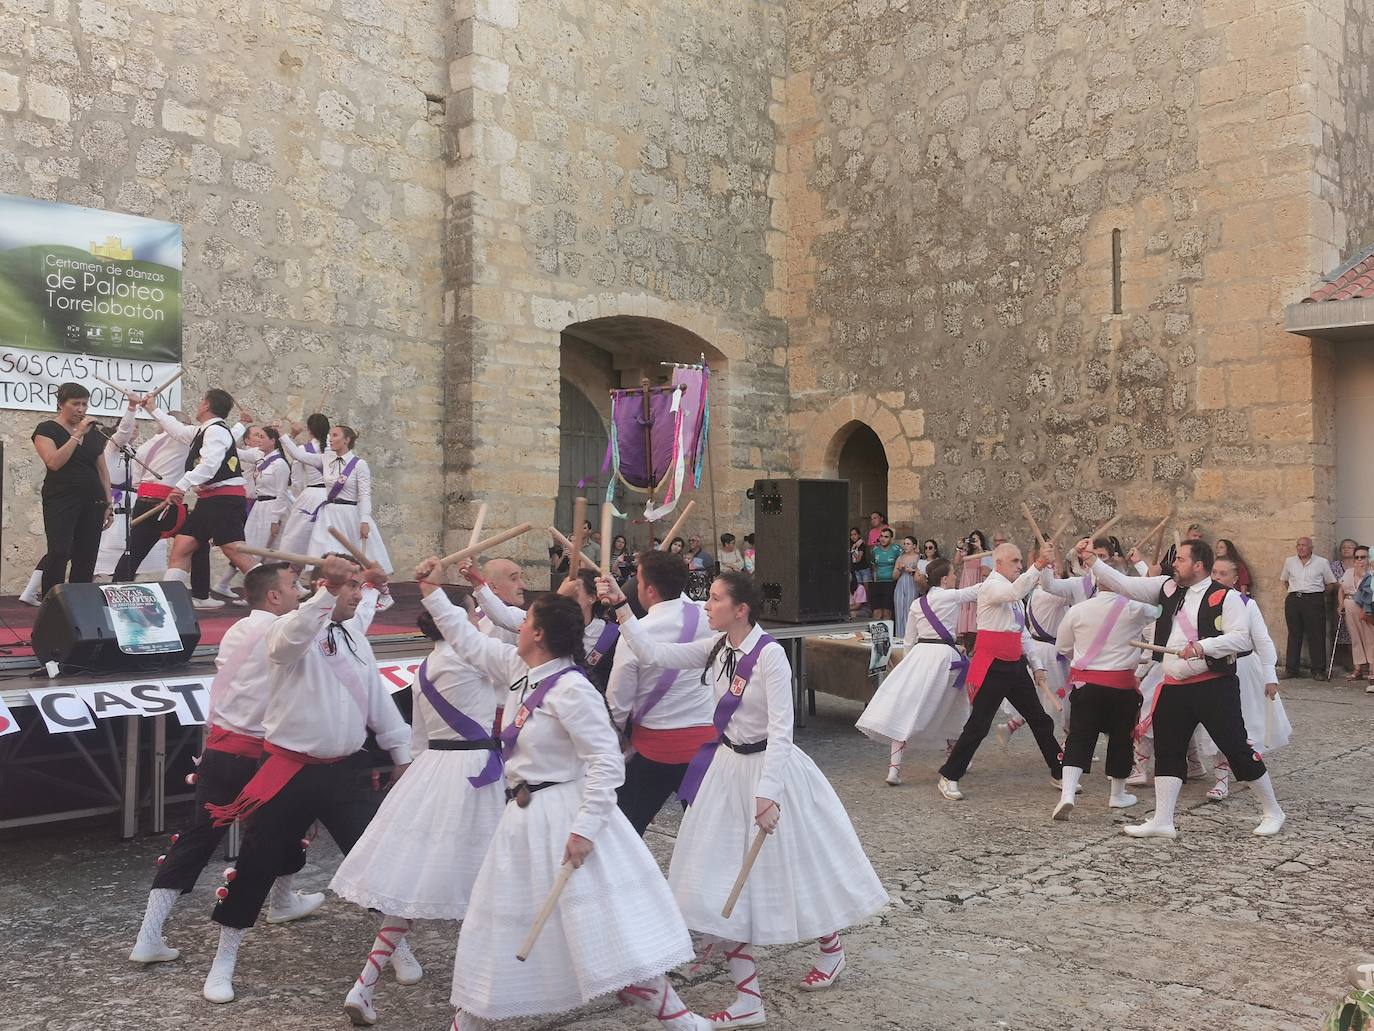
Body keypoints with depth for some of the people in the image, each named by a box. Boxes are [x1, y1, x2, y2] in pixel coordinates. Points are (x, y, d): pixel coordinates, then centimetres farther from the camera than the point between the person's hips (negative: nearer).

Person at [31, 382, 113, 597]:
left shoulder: (95, 434, 15)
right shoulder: (47, 429, 1)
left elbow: (103, 470, 17)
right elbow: (54, 462, -15)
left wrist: (109, 503, 11)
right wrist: (78, 434, -13)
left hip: (92, 502, 5)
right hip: (61, 501, -5)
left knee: (86, 559, 1)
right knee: (59, 554, -17)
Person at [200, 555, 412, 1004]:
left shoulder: (356, 638, 9)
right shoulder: (291, 628, -10)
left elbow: (378, 698, 16)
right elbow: (292, 638, -37)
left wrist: (401, 753, 18)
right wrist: (327, 591, -47)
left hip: (347, 770, 4)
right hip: (291, 770, -4)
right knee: (256, 864, 5)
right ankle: (224, 961, 25)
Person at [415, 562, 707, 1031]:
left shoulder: (571, 690, -20)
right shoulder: (519, 668, 5)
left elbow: (607, 762, -22)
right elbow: (470, 642, 21)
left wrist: (584, 829, -24)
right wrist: (432, 593, 21)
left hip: (565, 816, -9)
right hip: (524, 818, 9)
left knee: (605, 927, -10)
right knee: (498, 927, 20)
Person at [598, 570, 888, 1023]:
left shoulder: (769, 654, -21)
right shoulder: (717, 648, -1)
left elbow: (780, 729, -22)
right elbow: (655, 654, -3)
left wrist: (766, 792, -25)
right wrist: (620, 606, -9)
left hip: (768, 766, -7)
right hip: (728, 768, 7)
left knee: (793, 866, 12)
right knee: (721, 883, 6)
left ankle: (831, 950, 42)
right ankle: (747, 999, 15)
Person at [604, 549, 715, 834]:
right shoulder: (702, 618, -5)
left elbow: (617, 703, -7)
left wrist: (628, 732, 12)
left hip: (656, 746, -4)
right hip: (706, 739, 4)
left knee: (627, 824, 11)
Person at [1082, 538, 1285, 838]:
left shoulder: (1225, 597, -9)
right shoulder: (1168, 588, 7)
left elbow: (1241, 638, -16)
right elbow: (1124, 584, 4)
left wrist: (1203, 647, -27)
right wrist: (1092, 561, -4)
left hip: (1214, 686, -6)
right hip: (1175, 687, 6)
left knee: (1237, 748, 0)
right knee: (1167, 751, 10)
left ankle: (1273, 812, 20)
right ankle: (1162, 821, 19)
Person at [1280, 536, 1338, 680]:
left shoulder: (1322, 562, 3)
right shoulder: (1289, 561, 11)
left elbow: (1331, 584, 10)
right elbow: (1285, 580, 24)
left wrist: (1318, 593, 4)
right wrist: (1294, 592, 13)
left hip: (1314, 601, -3)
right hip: (1293, 601, 3)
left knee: (1316, 635, -4)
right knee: (1294, 634, 6)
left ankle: (1318, 670, 1)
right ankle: (1292, 668, 11)